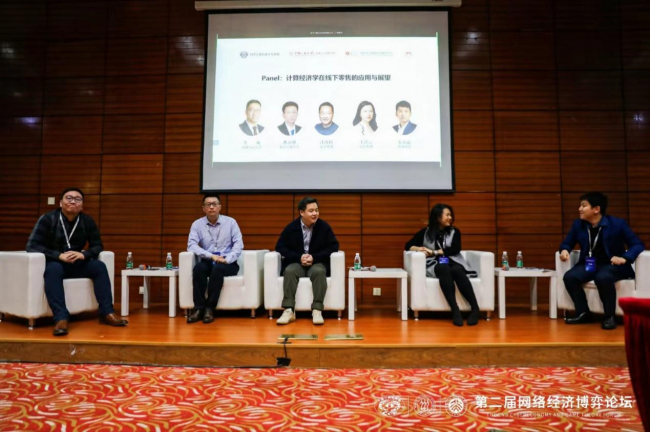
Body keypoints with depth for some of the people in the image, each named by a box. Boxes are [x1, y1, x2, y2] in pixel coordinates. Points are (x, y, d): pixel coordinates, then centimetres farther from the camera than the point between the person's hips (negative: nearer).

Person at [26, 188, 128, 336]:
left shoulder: (87, 221, -1)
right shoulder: (48, 219, -11)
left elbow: (98, 245, 1)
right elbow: (32, 245, -16)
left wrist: (83, 254, -22)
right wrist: (59, 255, -30)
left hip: (76, 265, 3)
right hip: (53, 264, -3)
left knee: (99, 266, -22)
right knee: (53, 269, -37)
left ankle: (107, 313, -23)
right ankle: (61, 318, -45)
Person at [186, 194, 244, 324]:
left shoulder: (230, 222, 3)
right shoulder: (197, 224, 4)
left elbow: (239, 244, -5)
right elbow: (191, 245, -9)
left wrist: (227, 259, -21)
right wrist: (211, 256, -22)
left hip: (228, 264, -1)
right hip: (207, 262, 1)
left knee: (218, 268, -34)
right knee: (198, 268, -31)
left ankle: (210, 308, -25)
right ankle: (198, 308, -25)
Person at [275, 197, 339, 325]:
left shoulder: (324, 226, -2)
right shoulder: (291, 227, -1)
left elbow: (334, 246, -2)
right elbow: (280, 246, 0)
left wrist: (315, 257, -16)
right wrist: (299, 257, -16)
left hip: (317, 263, 0)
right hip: (296, 262, 1)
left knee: (319, 272, -34)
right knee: (290, 272, -32)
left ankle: (317, 310, -32)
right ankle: (289, 311, -32)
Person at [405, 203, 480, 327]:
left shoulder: (455, 231, 17)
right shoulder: (425, 232, 14)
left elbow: (455, 250, 1)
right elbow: (408, 246, 13)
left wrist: (434, 252, -7)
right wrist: (419, 249, -9)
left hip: (452, 263, 1)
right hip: (435, 265, -1)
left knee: (457, 270, -36)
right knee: (444, 269, -37)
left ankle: (475, 309, -39)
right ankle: (455, 310, -43)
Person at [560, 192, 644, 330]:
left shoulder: (617, 223, -6)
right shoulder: (578, 224, 5)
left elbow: (638, 244, -5)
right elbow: (567, 243, 14)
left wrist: (625, 258, -25)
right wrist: (564, 250, -12)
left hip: (612, 265, -4)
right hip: (588, 265, 4)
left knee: (603, 277, -39)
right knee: (569, 276, -26)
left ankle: (609, 317, -20)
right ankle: (584, 313, -10)